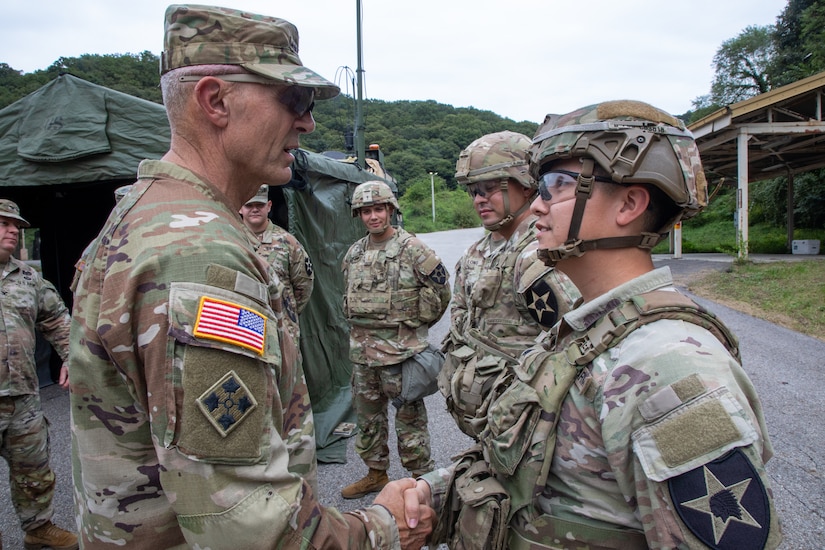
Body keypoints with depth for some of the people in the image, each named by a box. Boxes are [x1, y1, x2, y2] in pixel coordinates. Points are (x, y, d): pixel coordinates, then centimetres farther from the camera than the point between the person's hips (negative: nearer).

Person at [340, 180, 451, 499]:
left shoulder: (412, 249, -10)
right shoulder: (354, 253, 9)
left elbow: (441, 289, -6)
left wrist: (417, 323, 2)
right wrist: (364, 325, 15)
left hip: (400, 349, -7)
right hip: (361, 350, 7)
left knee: (409, 416, 4)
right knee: (367, 415, 18)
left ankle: (421, 477, 19)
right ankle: (376, 473, 35)